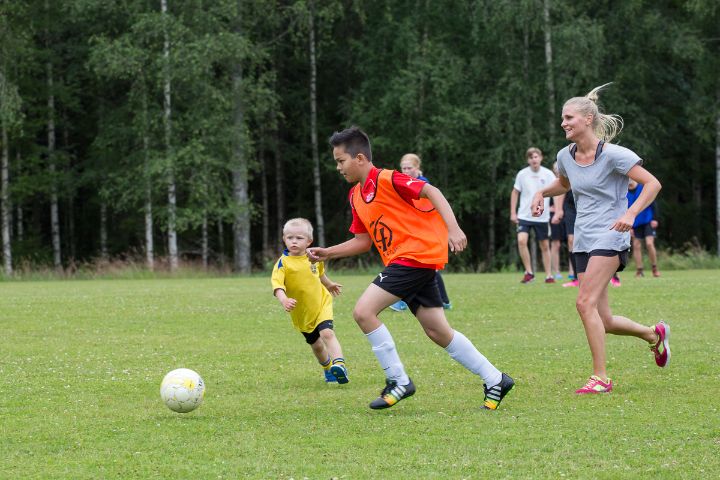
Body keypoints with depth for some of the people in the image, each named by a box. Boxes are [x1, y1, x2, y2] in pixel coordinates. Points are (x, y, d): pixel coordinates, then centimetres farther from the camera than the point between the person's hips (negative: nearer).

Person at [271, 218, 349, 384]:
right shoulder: (283, 263, -20)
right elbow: (277, 285, -33)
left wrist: (329, 285, 35)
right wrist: (284, 300, -53)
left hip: (322, 303, 0)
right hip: (301, 312, 0)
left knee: (327, 333, -25)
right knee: (316, 345, 15)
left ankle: (339, 364, -36)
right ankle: (328, 368, 40)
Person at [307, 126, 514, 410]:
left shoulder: (386, 179, -12)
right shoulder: (356, 196, 15)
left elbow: (431, 192, -19)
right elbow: (364, 240, 22)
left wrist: (453, 229, -30)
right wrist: (327, 253, 14)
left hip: (416, 255, -9)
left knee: (364, 312, -16)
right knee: (438, 332, 9)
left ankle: (398, 381, -9)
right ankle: (495, 380, 16)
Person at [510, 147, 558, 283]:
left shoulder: (548, 174, -4)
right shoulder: (522, 174, -2)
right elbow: (515, 193, 9)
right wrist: (513, 212, 4)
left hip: (542, 217, 0)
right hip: (524, 215, 0)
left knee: (545, 246, 6)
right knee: (522, 241, -19)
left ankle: (548, 275, 18)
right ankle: (529, 272, -8)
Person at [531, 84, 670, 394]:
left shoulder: (613, 154, -11)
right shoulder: (566, 156, 9)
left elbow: (652, 183, -12)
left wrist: (630, 214, -26)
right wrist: (541, 193, 11)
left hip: (610, 238, -7)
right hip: (583, 242, 7)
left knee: (585, 302, -21)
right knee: (603, 321, 4)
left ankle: (600, 377, -15)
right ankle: (654, 334, 33)